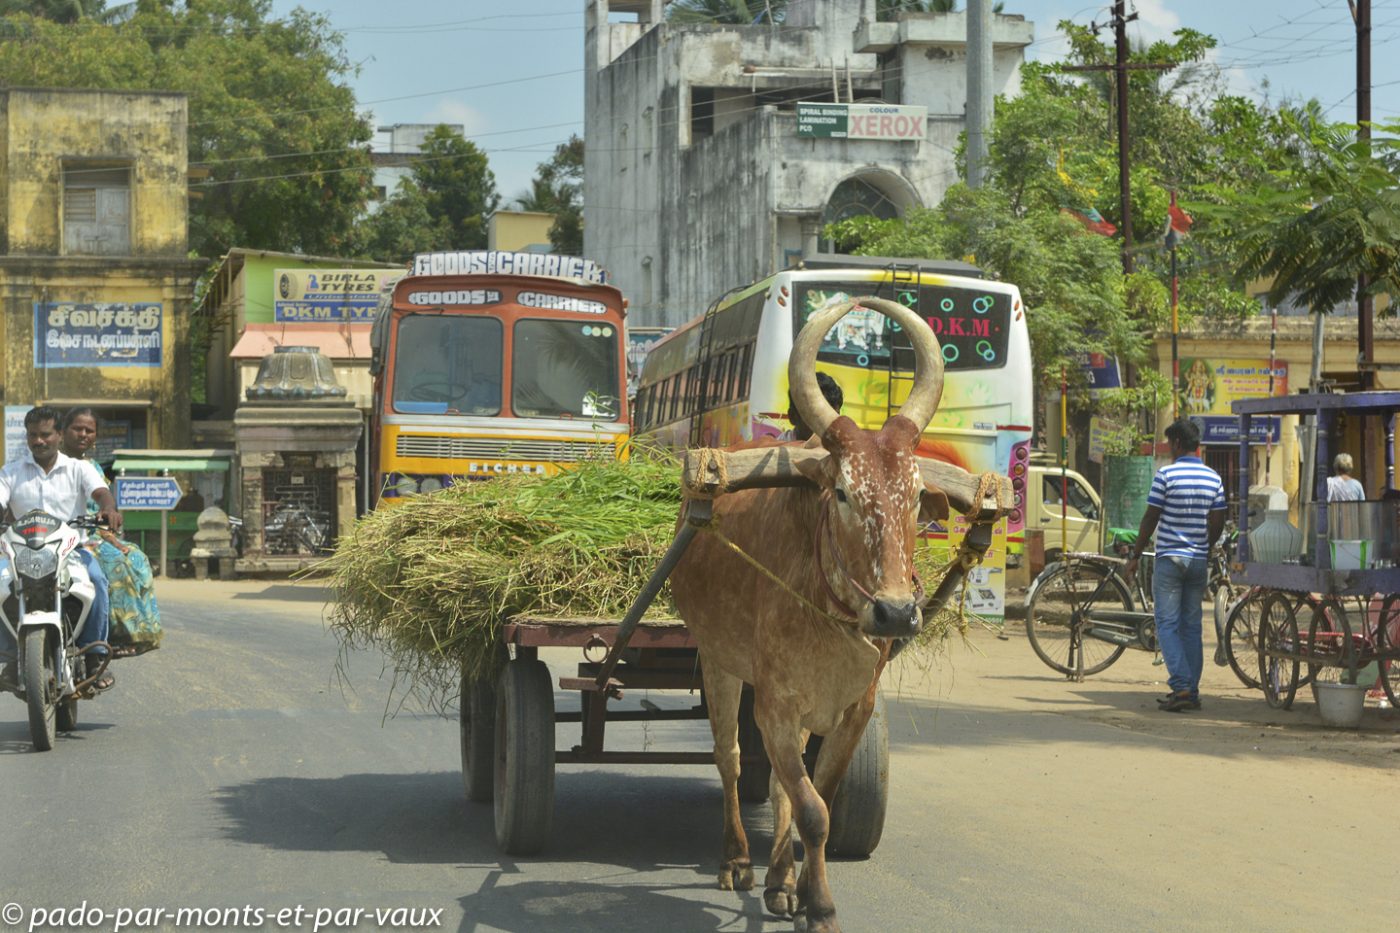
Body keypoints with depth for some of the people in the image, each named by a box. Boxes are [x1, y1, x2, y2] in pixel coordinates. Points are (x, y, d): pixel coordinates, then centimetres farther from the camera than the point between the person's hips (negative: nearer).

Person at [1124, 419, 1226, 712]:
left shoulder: (1166, 474, -10)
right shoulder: (1213, 478, 5)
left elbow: (1151, 519, -8)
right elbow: (1217, 524, 5)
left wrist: (1135, 556, 0)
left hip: (1169, 558, -5)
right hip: (1198, 561, 5)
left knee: (1167, 624, -2)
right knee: (1192, 626, 10)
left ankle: (1181, 686, -15)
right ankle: (1192, 692, 10)